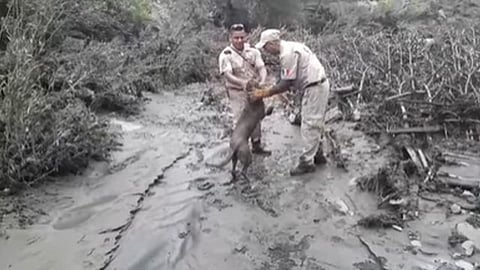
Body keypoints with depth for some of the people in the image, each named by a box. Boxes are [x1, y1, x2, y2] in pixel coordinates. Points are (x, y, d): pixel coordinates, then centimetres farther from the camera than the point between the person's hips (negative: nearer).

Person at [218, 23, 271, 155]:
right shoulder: (226, 55, -14)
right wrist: (243, 82, -41)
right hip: (237, 92, -4)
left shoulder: (253, 51, -2)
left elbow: (262, 68, -9)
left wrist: (262, 82, -30)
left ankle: (256, 146, 32)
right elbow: (227, 74, -25)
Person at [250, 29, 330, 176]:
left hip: (314, 89, -10)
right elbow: (288, 79, 14)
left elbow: (286, 83, -19)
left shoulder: (287, 54, -20)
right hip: (320, 85, 10)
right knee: (316, 124, 19)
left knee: (309, 126, -3)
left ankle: (306, 162, 5)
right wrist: (270, 89, 9)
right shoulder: (291, 47, 12)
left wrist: (264, 93, -13)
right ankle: (318, 155, 31)